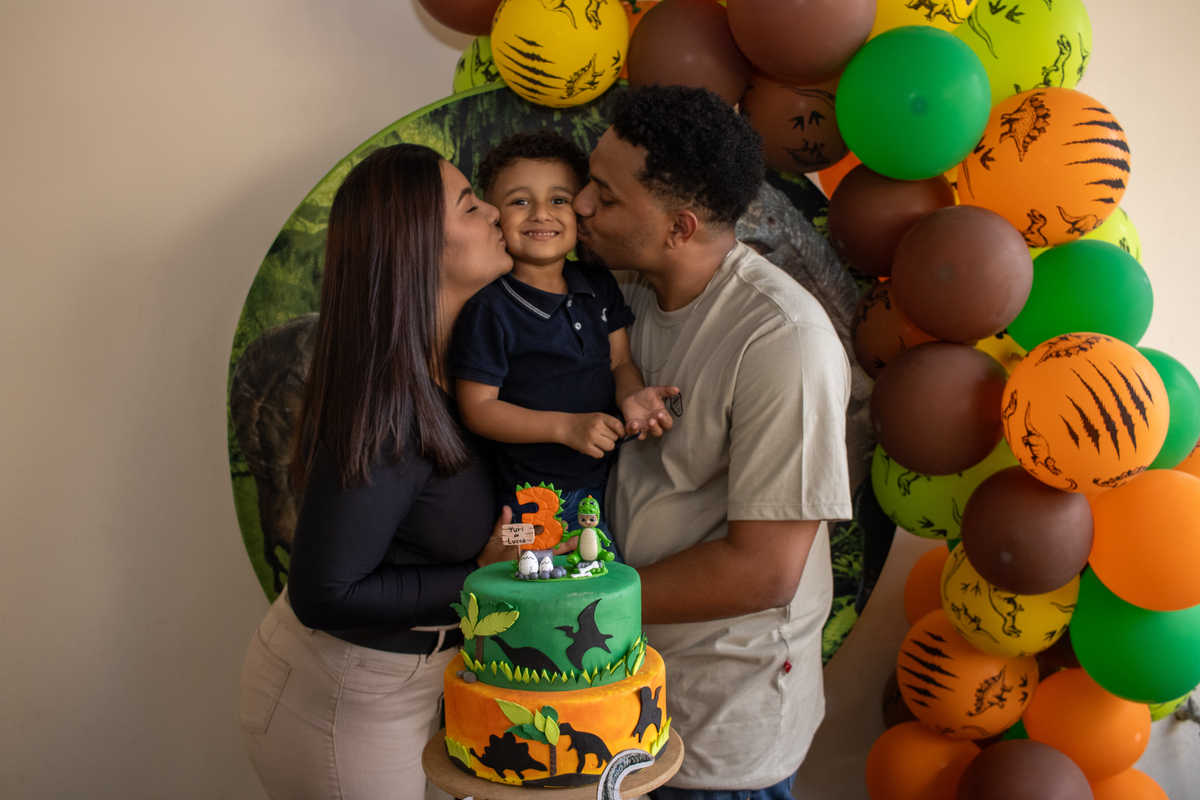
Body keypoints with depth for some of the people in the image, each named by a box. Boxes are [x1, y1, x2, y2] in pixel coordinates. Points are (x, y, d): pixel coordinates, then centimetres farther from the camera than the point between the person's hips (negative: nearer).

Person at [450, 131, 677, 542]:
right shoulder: (488, 310, -17)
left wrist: (631, 396, -16)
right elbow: (477, 407, -15)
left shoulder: (599, 285, 2)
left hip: (609, 476, 6)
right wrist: (566, 426, -23)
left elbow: (619, 360, 8)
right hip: (536, 494, -6)